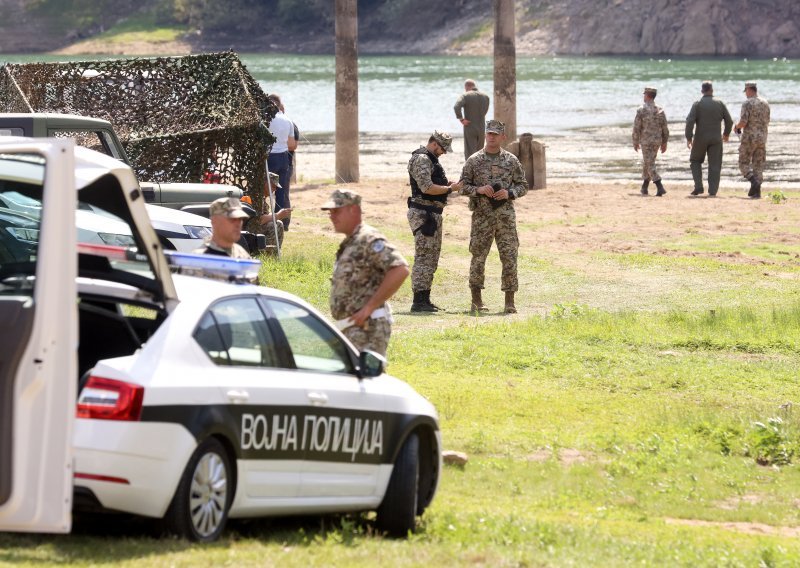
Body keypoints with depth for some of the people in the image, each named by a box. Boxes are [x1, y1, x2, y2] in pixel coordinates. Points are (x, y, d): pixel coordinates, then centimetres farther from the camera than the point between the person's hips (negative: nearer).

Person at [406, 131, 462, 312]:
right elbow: (427, 187, -23)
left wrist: (447, 185, 8)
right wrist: (449, 189, -13)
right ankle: (419, 301, -12)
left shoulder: (431, 159, 19)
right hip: (423, 213, -11)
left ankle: (425, 299, 19)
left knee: (432, 258, 14)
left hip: (433, 214, 11)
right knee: (424, 257, -11)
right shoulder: (421, 159, -14)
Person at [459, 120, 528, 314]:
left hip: (505, 215, 1)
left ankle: (509, 301, 1)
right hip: (482, 216, -1)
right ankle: (476, 300, 12)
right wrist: (479, 190, -13)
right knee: (478, 256, 2)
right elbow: (463, 186, 5)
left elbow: (523, 186, 11)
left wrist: (509, 193, -8)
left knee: (509, 257, -4)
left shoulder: (511, 161, 7)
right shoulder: (474, 161, 4)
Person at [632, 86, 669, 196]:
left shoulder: (641, 110, -12)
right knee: (647, 163, 20)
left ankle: (660, 188, -17)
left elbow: (636, 128, -10)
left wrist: (635, 142, 1)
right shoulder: (659, 110, 2)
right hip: (657, 141, 5)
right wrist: (664, 143, 13)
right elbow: (664, 128, 4)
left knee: (650, 165, -4)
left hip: (646, 141, -5)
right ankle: (644, 187, 27)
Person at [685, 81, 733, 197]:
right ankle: (712, 191, -2)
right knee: (714, 165, 5)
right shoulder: (720, 103, 2)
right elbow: (729, 121, 5)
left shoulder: (697, 104, -5)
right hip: (715, 139, 1)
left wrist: (688, 138, -10)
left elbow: (690, 121, -14)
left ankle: (698, 187, 4)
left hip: (700, 138, -1)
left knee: (695, 161, 17)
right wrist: (726, 134, 22)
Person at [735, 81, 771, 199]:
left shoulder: (747, 103, -12)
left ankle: (754, 181, -18)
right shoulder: (765, 103, 8)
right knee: (758, 165, 8)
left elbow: (743, 122, -18)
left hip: (749, 138, -5)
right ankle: (756, 191, 1)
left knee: (744, 163, 6)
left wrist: (737, 127, 4)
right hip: (762, 138, 5)